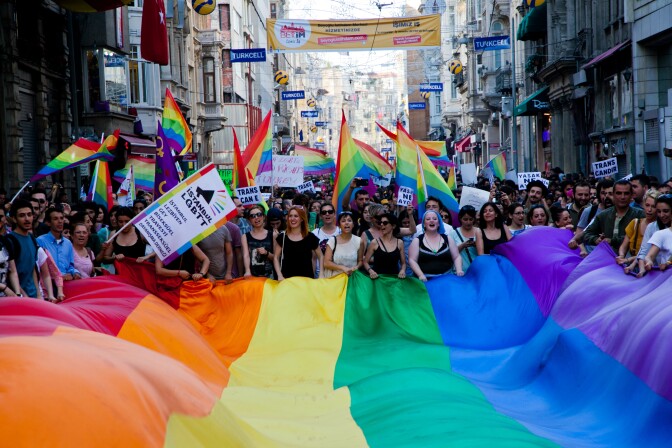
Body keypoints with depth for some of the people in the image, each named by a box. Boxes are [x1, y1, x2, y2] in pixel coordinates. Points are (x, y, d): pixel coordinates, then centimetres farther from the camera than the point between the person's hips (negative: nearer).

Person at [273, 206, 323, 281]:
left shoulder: (311, 237, 2)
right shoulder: (282, 237, 4)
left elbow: (320, 257, 11)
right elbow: (276, 258, 8)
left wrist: (321, 275, -2)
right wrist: (280, 275, -4)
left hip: (307, 278, -1)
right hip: (287, 279, 1)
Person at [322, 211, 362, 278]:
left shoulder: (358, 241, 4)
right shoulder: (332, 240, 0)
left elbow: (360, 261, 13)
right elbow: (326, 263, -3)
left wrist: (356, 267, -8)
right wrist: (342, 268, -14)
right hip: (334, 277, -1)